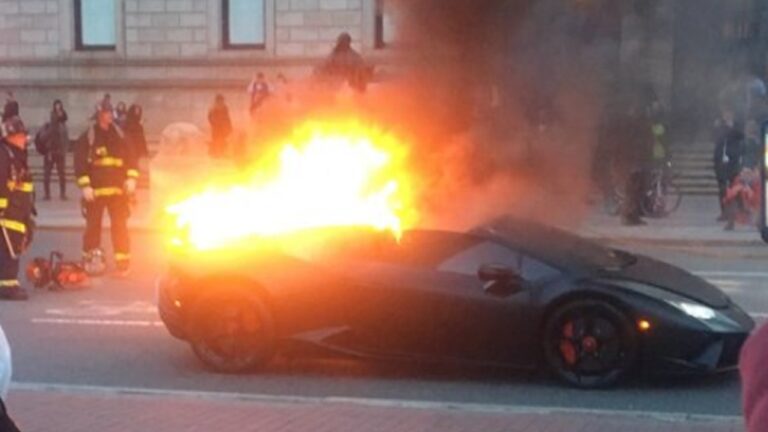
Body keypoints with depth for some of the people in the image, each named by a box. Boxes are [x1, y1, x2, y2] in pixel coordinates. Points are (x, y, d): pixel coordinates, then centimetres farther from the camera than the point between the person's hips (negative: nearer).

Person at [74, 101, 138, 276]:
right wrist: (85, 186, -11)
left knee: (120, 226, 0)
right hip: (95, 189, -2)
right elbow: (80, 162, -4)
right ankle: (91, 258, 15)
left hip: (117, 189, 2)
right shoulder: (87, 137, -1)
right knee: (93, 225, 4)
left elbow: (130, 157, 10)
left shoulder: (119, 135, 8)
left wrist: (131, 178, -3)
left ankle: (123, 261, 4)